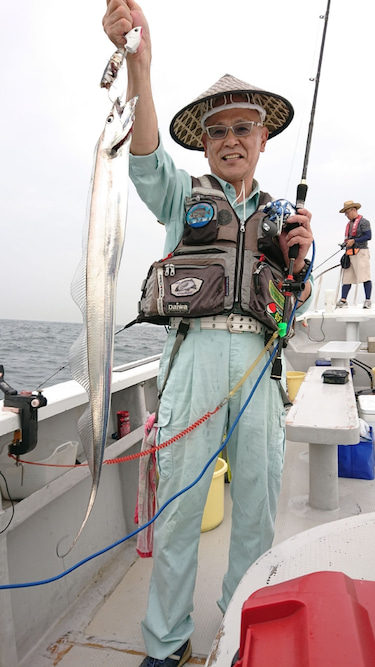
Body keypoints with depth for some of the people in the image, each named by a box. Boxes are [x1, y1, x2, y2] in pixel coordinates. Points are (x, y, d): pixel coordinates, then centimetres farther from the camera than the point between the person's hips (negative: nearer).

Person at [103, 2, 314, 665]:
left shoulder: (280, 213, 21)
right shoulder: (183, 196, 14)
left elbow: (298, 305, 20)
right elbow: (145, 157, -8)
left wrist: (299, 259, -1)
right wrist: (137, 60, -22)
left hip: (260, 361, 3)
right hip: (195, 353, -2)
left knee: (257, 504, 8)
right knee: (179, 500, -1)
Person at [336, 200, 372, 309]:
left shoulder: (363, 222, -2)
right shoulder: (349, 224, 22)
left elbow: (368, 236, -12)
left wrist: (354, 241, -14)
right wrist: (346, 243, 14)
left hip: (361, 252, -8)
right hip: (350, 254, 8)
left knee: (365, 277, -8)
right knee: (347, 277, 2)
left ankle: (367, 300, -7)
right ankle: (343, 300, 1)